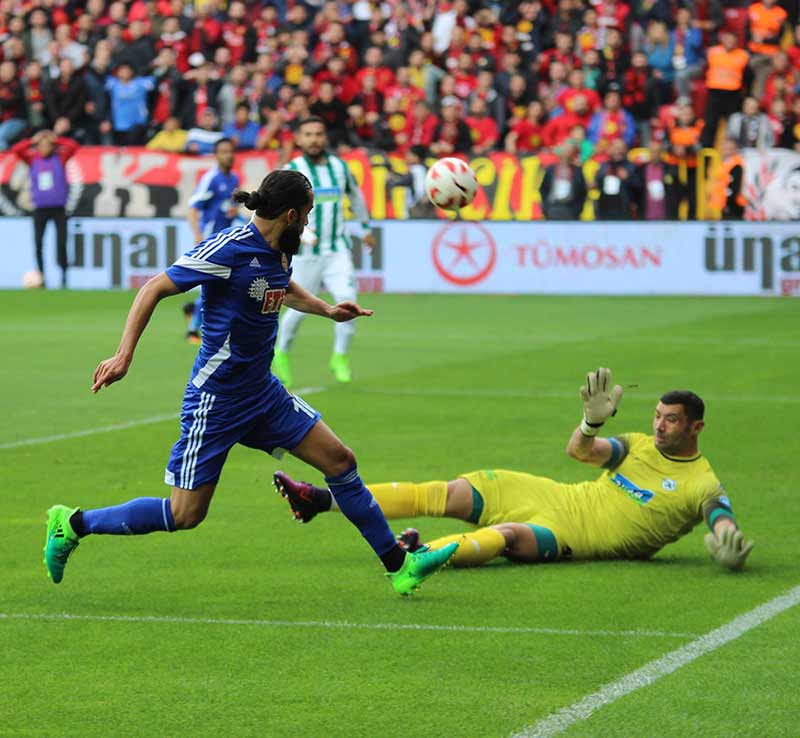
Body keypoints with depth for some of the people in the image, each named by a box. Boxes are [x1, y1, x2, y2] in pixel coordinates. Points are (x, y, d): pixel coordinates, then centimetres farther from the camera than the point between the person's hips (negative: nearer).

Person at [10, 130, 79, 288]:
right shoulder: (33, 159, 5)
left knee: (61, 243, -7)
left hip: (58, 208, -1)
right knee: (38, 242, -1)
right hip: (40, 208, 1)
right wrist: (32, 141, -5)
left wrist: (56, 140, -4)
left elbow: (73, 146, -9)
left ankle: (64, 274, -1)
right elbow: (16, 150, -4)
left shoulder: (60, 158, 3)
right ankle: (40, 276, 6)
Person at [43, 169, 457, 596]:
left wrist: (328, 311, 18)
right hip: (216, 398, -8)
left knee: (340, 462, 4)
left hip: (264, 393, 8)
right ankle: (72, 524, 11)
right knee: (185, 514, -5)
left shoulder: (279, 252, 5)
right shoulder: (229, 249, -21)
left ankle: (399, 566, 14)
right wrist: (124, 356, -24)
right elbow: (154, 290, -17)